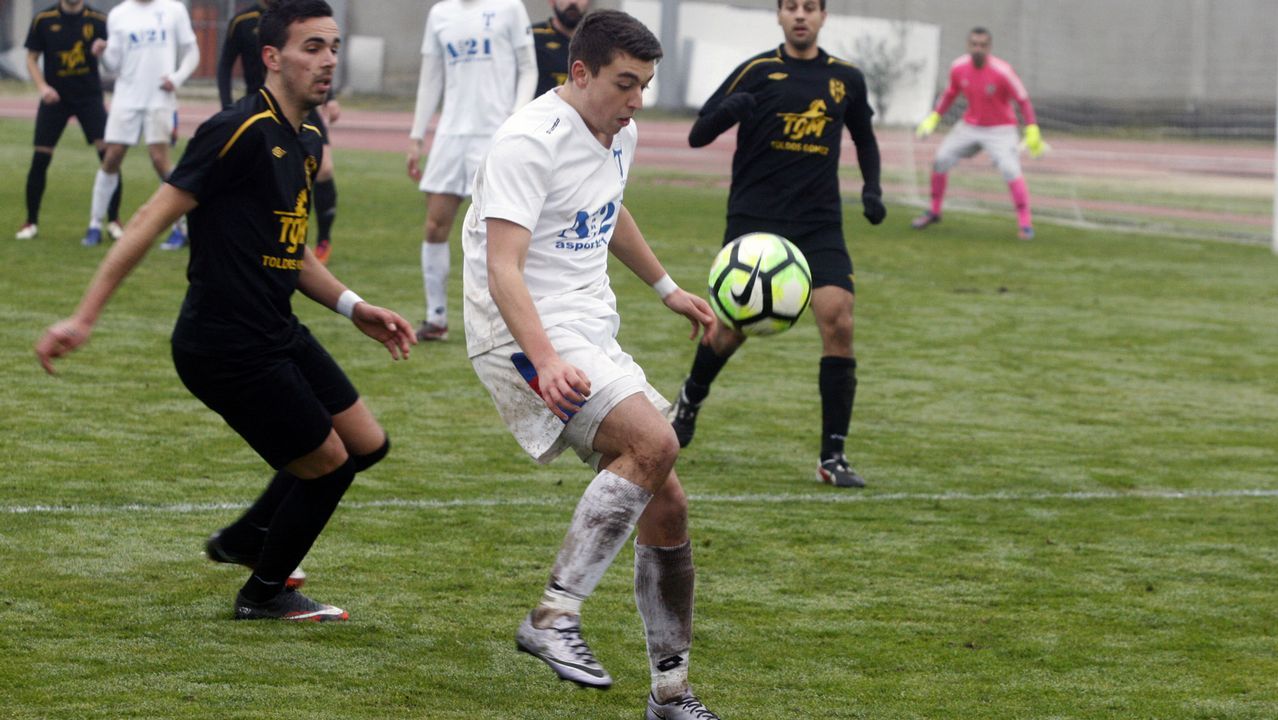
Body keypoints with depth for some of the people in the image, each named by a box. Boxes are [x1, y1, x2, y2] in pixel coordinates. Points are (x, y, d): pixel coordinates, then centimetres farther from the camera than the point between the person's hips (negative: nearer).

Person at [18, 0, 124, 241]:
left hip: (89, 95, 0)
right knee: (40, 158, -4)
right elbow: (32, 58, 4)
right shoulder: (43, 20, -2)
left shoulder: (98, 21, -2)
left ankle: (113, 220, 1)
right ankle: (31, 222, 11)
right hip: (55, 96, 0)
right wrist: (43, 86, -12)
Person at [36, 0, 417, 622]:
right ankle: (265, 593, 22)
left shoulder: (305, 143, 11)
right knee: (326, 464, 0)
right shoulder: (243, 132, -19)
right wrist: (84, 318, -23)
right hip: (229, 350, -10)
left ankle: (243, 540, 34)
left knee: (366, 443, 16)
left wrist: (352, 306, 15)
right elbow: (153, 217, -20)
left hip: (276, 333, 10)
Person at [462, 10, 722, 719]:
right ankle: (554, 617, -25)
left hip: (591, 332, 9)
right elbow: (502, 268, -26)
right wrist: (545, 361, -38)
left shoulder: (619, 136, 11)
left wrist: (666, 288, 40)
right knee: (653, 442, -29)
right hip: (527, 337, -9)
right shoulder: (530, 141, -17)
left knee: (666, 506, 4)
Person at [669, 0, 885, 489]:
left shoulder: (846, 80, 7)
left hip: (820, 223, 2)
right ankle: (691, 398, 37)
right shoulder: (757, 72, -2)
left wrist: (872, 189, 9)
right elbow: (697, 136, -3)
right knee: (735, 327, 1)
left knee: (838, 322, -15)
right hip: (754, 218, -2)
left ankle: (833, 457, -9)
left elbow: (864, 138, 25)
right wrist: (728, 111, -24)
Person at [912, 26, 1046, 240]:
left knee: (1010, 170, -23)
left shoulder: (1002, 71, -23)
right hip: (970, 126, 5)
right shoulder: (958, 68, -9)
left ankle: (1025, 223, -15)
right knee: (940, 160, 2)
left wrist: (1032, 130, -21)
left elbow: (1023, 100, -15)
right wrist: (934, 118, 3)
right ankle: (934, 212, 22)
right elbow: (950, 94, 10)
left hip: (1000, 130, -5)